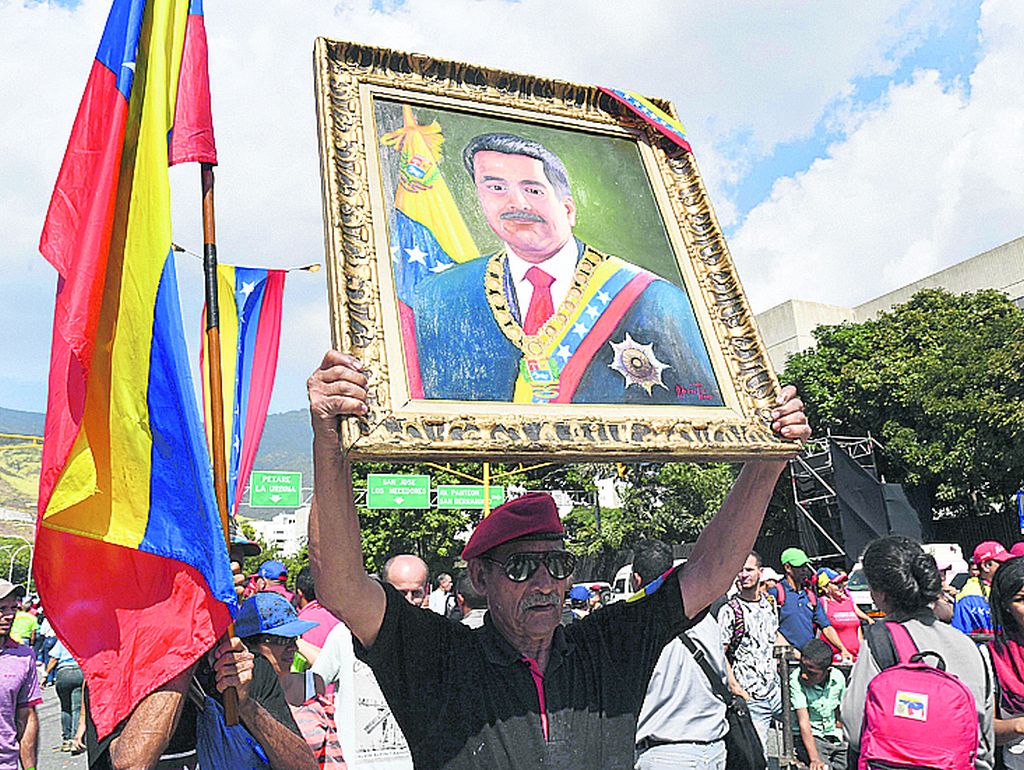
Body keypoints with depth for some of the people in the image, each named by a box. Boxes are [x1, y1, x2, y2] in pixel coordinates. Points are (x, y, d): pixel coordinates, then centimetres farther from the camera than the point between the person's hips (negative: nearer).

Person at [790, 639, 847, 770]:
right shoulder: (796, 679, -19)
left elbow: (840, 712, 14)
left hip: (833, 738, 5)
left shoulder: (838, 677, -5)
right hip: (807, 738, -5)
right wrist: (815, 759, -27)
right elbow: (804, 722, -20)